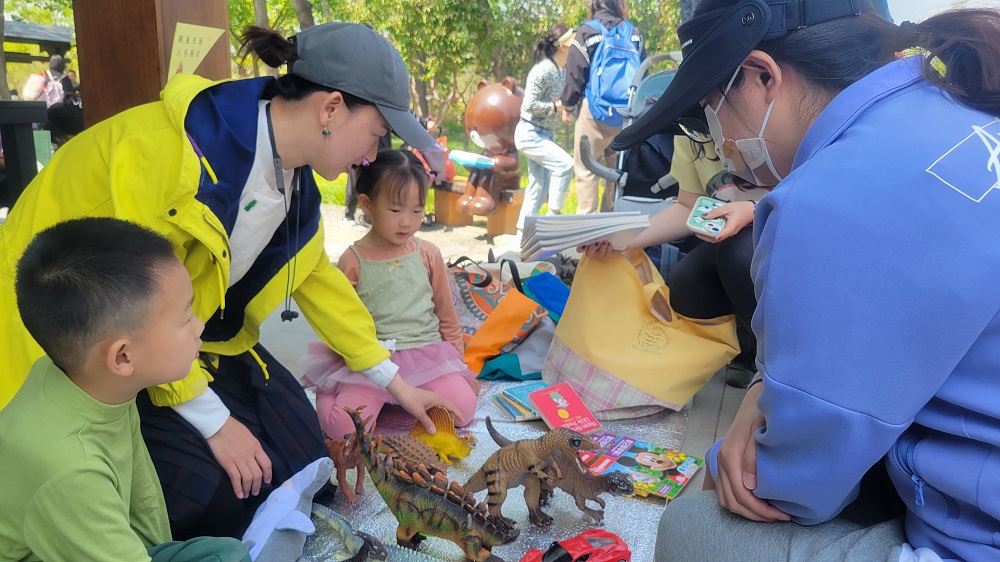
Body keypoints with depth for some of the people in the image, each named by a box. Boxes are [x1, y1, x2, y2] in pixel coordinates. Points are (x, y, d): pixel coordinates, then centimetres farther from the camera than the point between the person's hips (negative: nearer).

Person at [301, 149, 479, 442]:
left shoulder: (429, 254, 6)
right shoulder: (352, 261, 0)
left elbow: (446, 313, 14)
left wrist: (457, 360, 15)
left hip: (427, 354, 3)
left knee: (463, 407, -19)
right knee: (341, 424, -24)